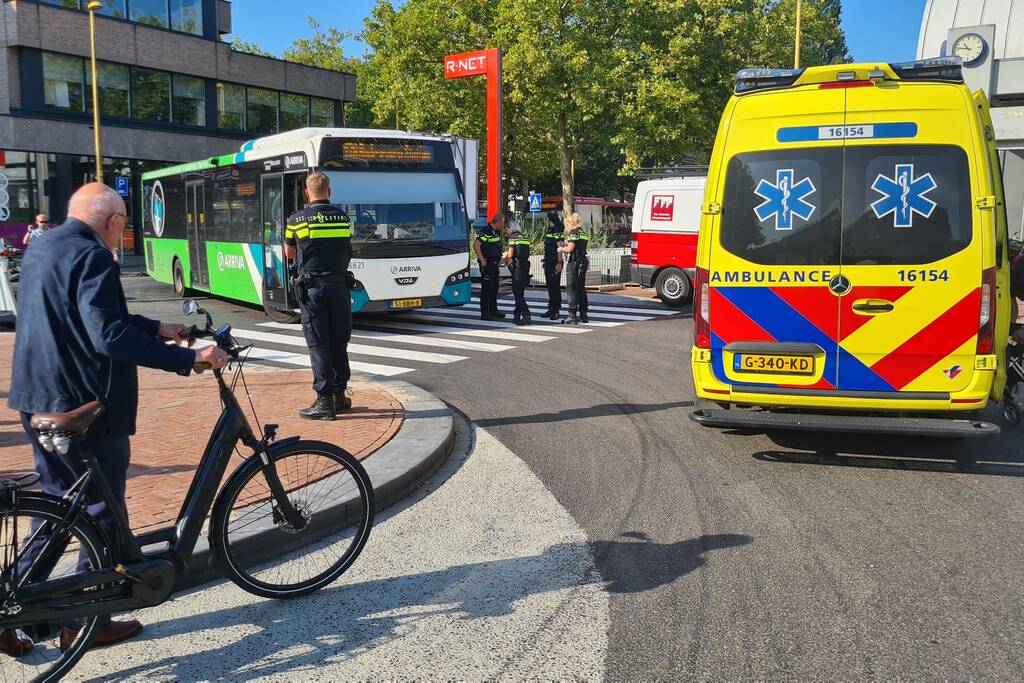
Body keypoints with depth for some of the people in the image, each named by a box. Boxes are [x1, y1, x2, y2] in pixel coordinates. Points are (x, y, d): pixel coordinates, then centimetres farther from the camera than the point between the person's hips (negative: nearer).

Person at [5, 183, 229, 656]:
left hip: (38, 401, 9)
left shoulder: (41, 248, 14)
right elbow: (109, 336, -28)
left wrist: (156, 328, 21)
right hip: (86, 406, -9)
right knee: (103, 511, 5)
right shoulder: (92, 256, -18)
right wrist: (188, 359, -28)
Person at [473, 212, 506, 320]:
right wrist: (482, 259, -23)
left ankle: (493, 311, 27)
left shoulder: (496, 231, 11)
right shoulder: (485, 231, -17)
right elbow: (476, 245, -25)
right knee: (486, 288, -6)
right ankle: (484, 314, -3)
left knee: (494, 287, 16)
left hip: (494, 264, 9)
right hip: (486, 264, -9)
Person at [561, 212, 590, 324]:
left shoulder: (574, 232, -12)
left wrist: (562, 249, 1)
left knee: (572, 288, -6)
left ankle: (572, 315, -9)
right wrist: (565, 247, 14)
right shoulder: (584, 233, 15)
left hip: (574, 262, -9)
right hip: (583, 261, 9)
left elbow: (570, 248, -18)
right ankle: (583, 315, 17)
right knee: (581, 288, 13)